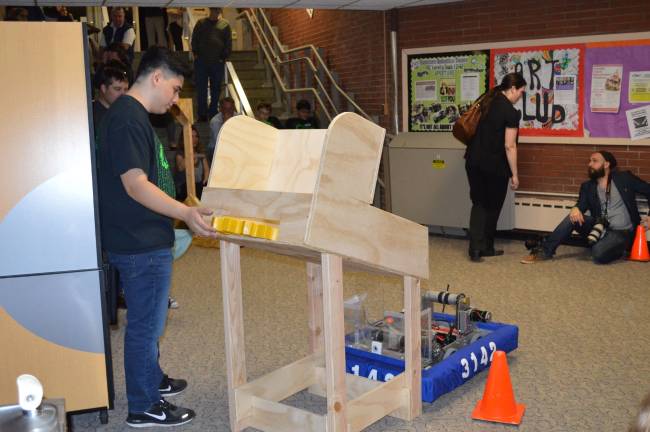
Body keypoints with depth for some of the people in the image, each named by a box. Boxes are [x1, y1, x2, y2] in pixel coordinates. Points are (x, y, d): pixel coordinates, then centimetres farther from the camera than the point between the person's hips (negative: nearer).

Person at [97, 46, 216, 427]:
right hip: (141, 244, -11)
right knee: (146, 324, 1)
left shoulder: (133, 116, 15)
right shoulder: (128, 118, -19)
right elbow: (135, 184, -26)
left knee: (149, 319, 24)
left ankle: (153, 379, 41)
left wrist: (183, 214, 31)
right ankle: (144, 407, 14)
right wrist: (186, 213, -34)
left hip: (147, 240, 11)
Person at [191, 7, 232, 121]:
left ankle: (213, 114, 14)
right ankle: (202, 115, 4)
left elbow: (229, 43, 7)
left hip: (217, 62, 0)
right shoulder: (201, 23, 11)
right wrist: (195, 53, -1)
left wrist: (224, 57, -1)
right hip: (201, 62, 0)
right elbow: (194, 39, 10)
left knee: (216, 89, 5)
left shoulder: (225, 25, 9)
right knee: (201, 88, -1)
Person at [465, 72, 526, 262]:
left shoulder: (486, 102, 6)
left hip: (474, 161, 6)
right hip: (495, 166, -6)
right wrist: (514, 174, -10)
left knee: (478, 204, 11)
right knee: (492, 207, 10)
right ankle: (486, 248, 19)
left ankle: (475, 248, 1)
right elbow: (509, 146, -16)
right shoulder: (511, 112, -14)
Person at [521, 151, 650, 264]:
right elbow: (581, 204, -3)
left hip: (621, 232, -4)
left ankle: (619, 250, 0)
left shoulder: (624, 178, -1)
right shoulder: (587, 186, 10)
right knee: (573, 217, -23)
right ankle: (545, 251, -20)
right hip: (600, 226, 4)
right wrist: (576, 209, -28)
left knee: (598, 253, -34)